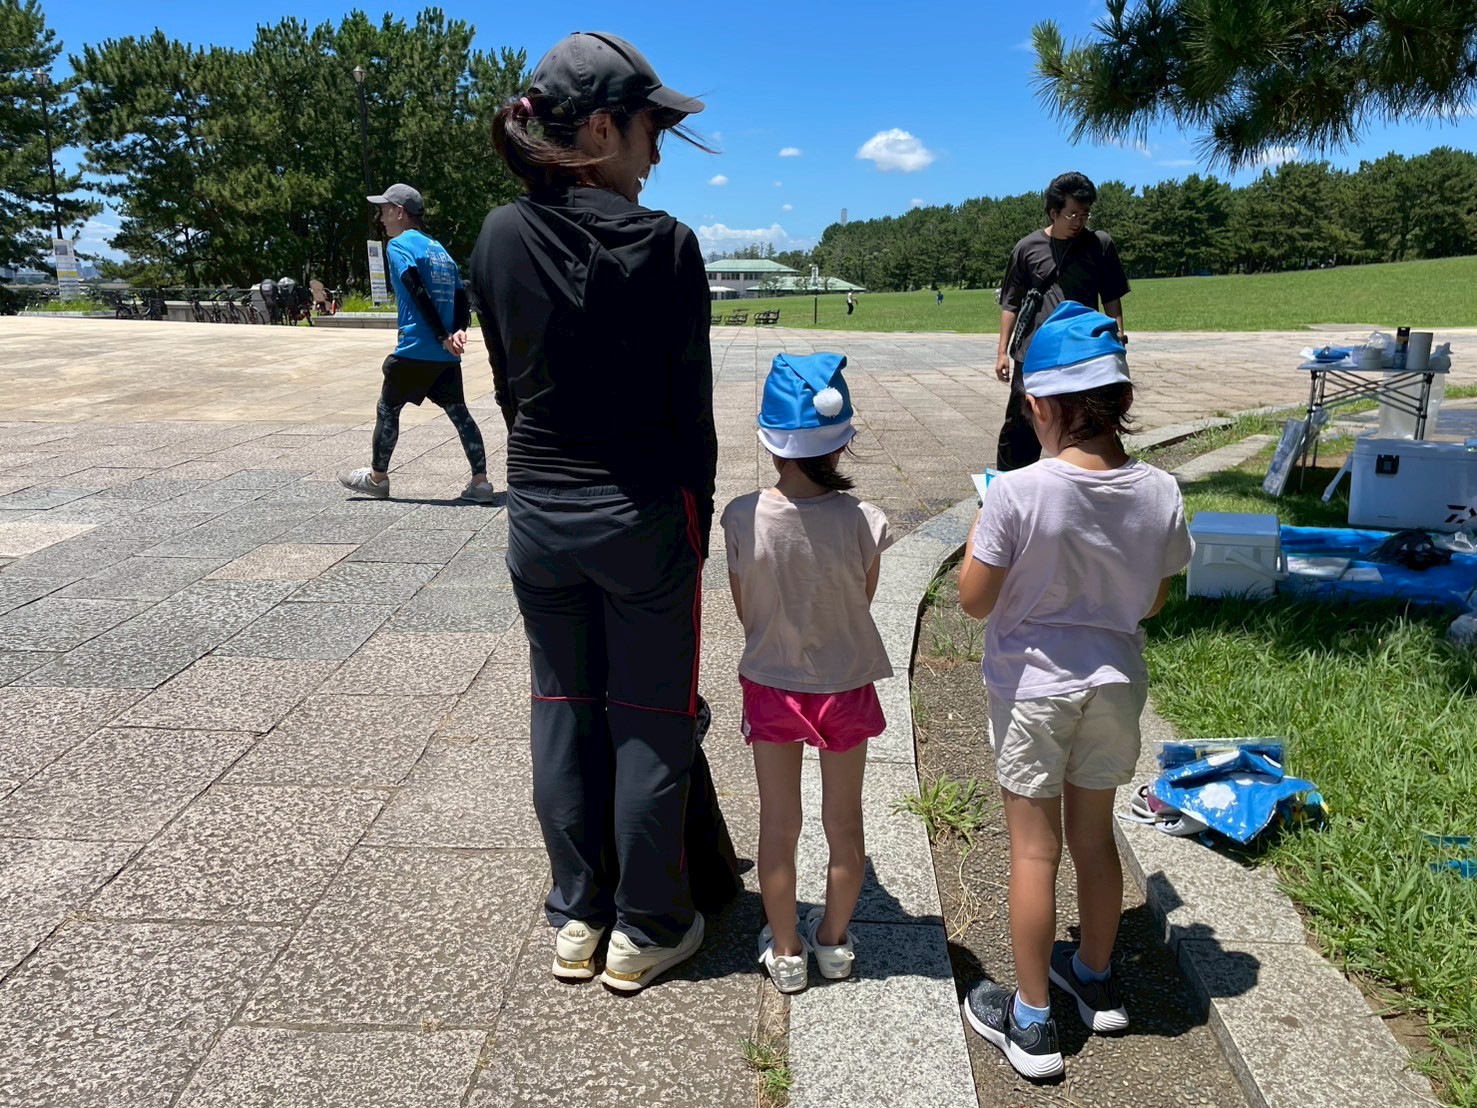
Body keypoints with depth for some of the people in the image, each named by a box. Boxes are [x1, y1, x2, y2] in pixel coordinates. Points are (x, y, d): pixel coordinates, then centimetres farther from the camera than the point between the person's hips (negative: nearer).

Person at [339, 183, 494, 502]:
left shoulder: (399, 245, -4)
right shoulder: (439, 249, 19)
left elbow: (419, 295, -16)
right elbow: (460, 297, 11)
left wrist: (443, 337, -17)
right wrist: (457, 331, -3)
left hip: (416, 350, -7)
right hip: (447, 355, 7)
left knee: (387, 409, 9)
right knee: (458, 413, 6)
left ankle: (377, 477, 20)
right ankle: (480, 482, 0)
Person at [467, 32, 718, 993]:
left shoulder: (500, 238, 1)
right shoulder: (663, 244, -14)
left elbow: (509, 384, 6)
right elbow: (691, 405, -10)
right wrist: (698, 520, 2)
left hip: (540, 512, 5)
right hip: (643, 515, -4)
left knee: (563, 714, 15)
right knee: (650, 722, 9)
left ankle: (577, 920, 28)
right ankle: (644, 932, 22)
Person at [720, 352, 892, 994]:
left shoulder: (742, 518, -19)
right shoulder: (862, 522, -21)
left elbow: (744, 610, -6)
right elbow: (863, 599, -4)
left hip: (771, 687, 0)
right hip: (845, 687, 0)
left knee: (778, 825, 16)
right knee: (843, 822, 19)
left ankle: (784, 950, 30)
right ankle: (834, 940, 36)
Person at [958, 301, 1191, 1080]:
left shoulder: (1017, 493, -23)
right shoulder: (1160, 494, -10)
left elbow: (975, 601, -14)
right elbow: (1152, 602, 2)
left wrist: (982, 528, -1)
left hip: (1033, 689, -4)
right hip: (1115, 685, 4)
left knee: (1034, 850, 9)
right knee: (1094, 835, 22)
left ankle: (1032, 1021, 22)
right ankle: (1096, 980, 42)